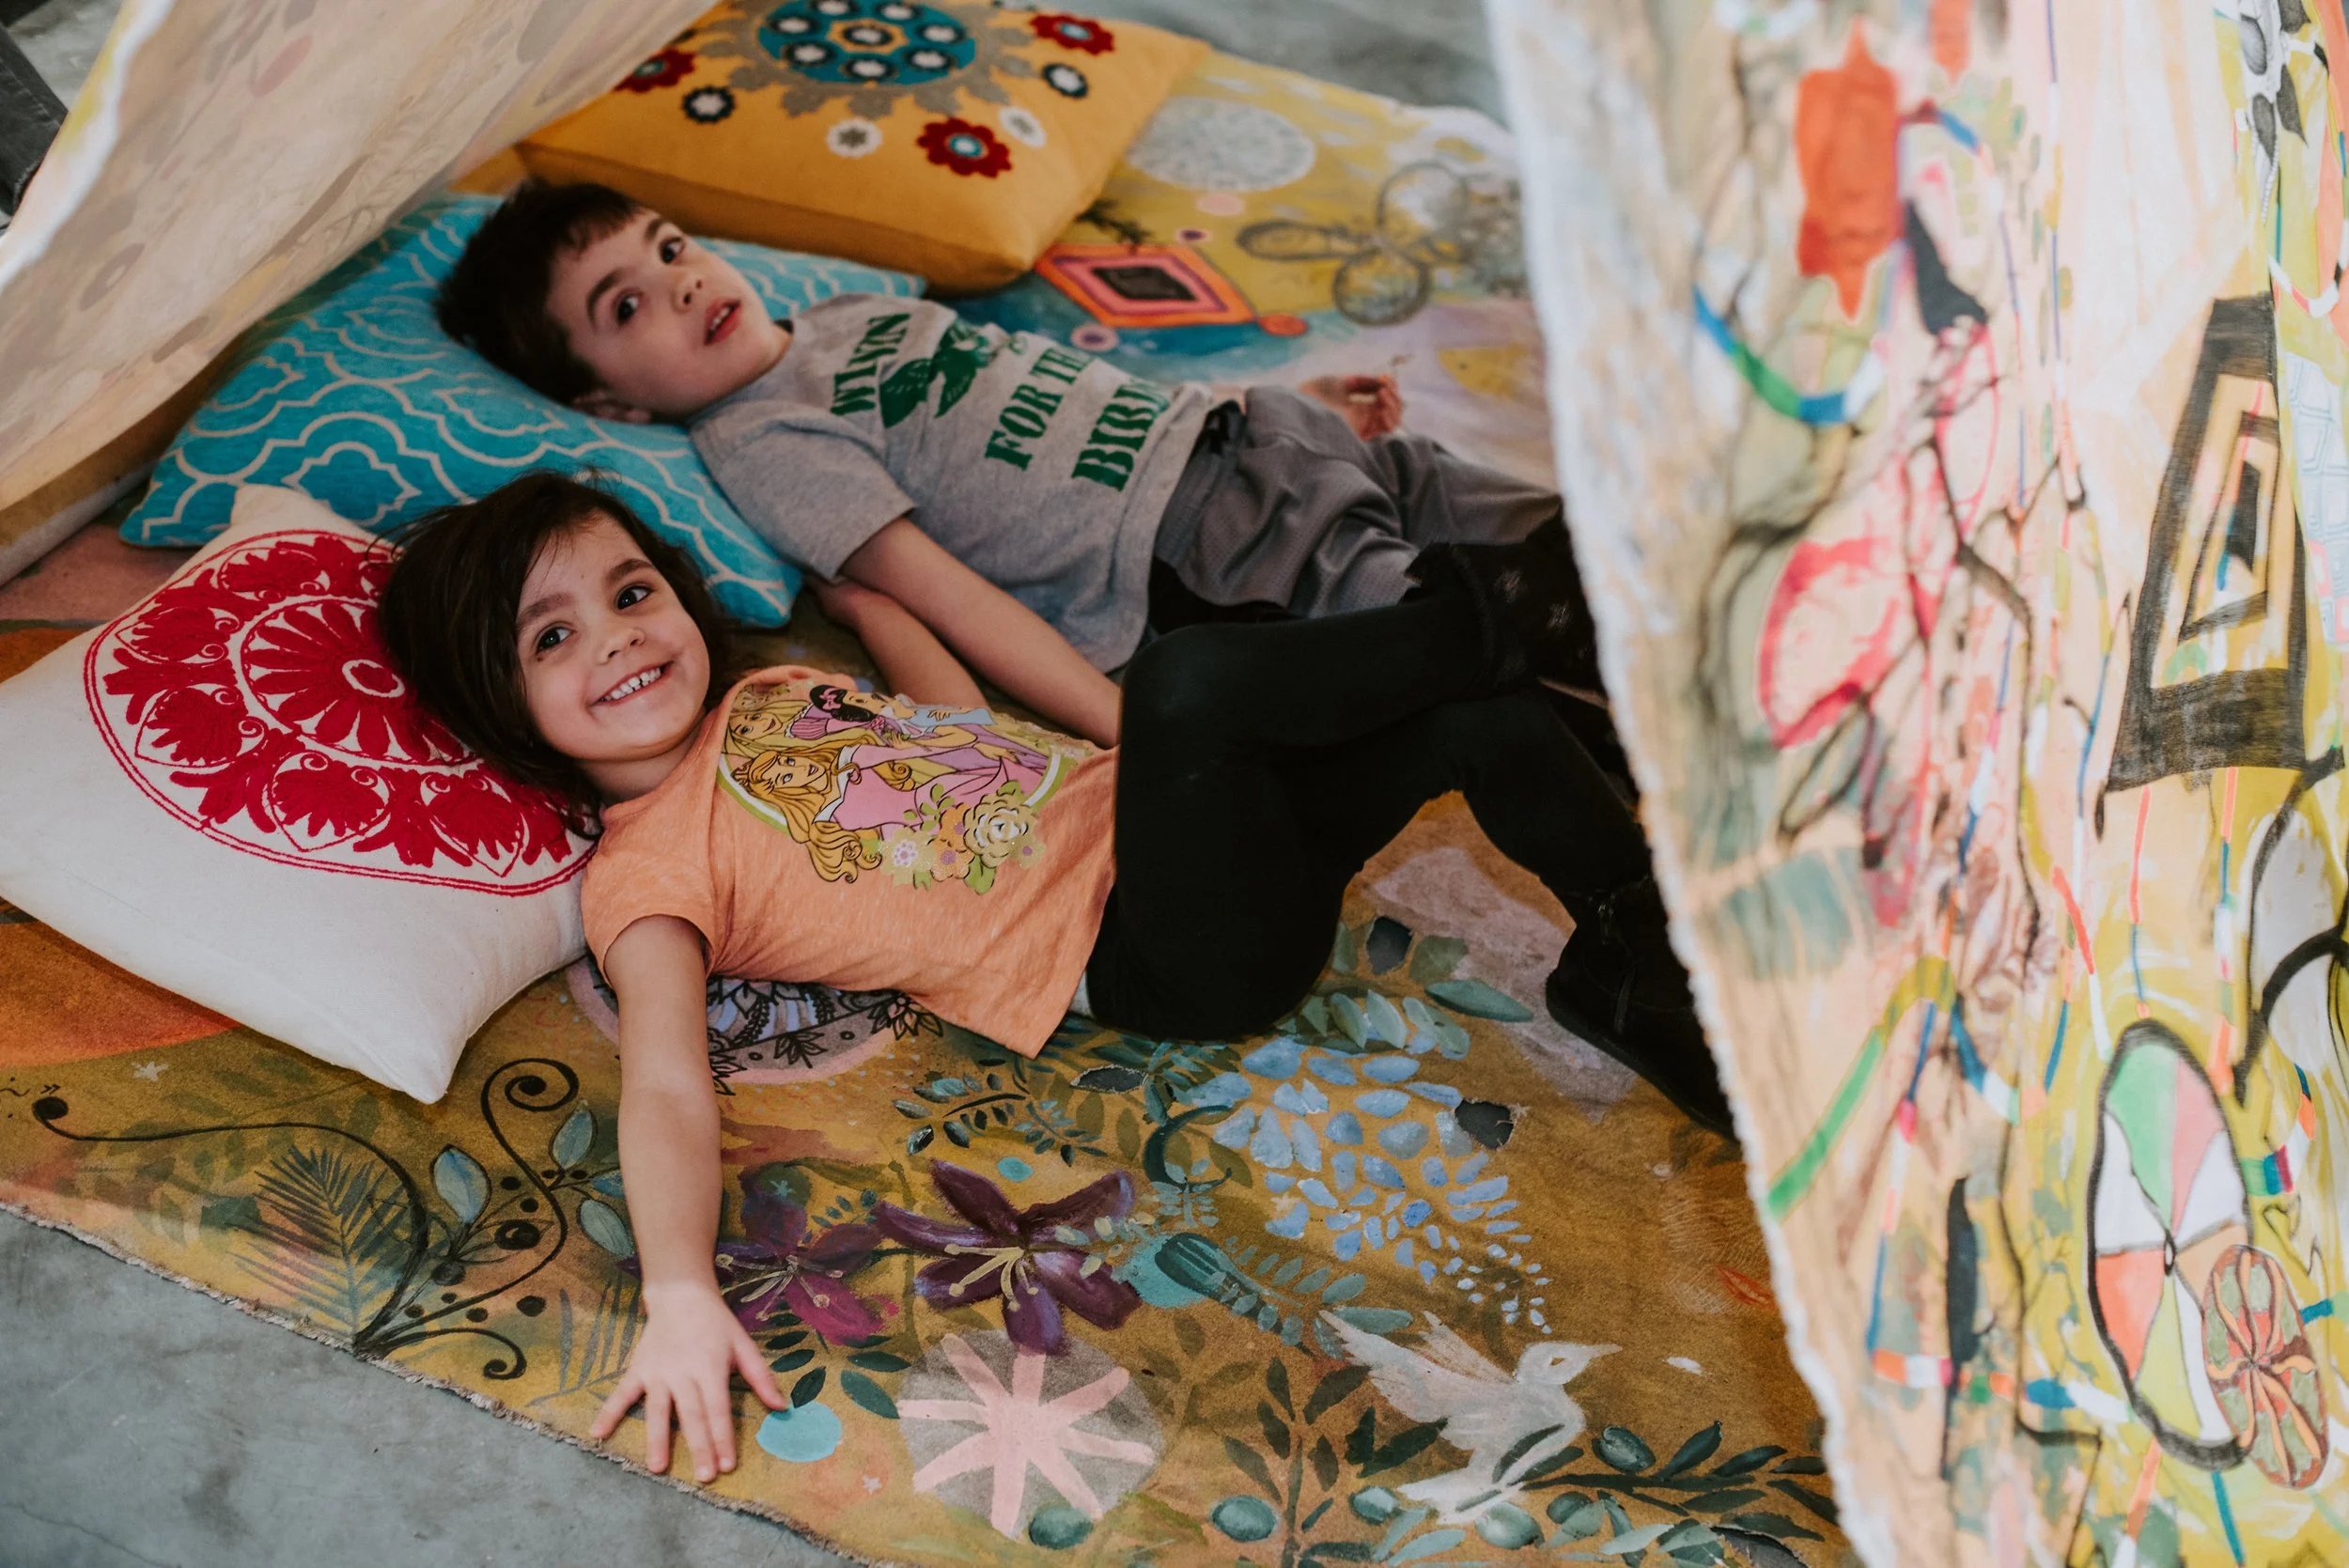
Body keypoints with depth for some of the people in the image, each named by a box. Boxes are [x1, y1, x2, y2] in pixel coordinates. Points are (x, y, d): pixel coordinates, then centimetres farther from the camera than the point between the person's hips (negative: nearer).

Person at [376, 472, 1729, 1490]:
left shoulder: (777, 689, 18)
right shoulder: (648, 869, -7)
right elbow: (668, 1088, -21)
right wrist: (682, 1297, -35)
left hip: (1128, 811, 8)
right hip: (1152, 943, -8)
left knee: (1480, 719, -1)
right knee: (1191, 675, -33)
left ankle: (1635, 965, 15)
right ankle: (1476, 620, -10)